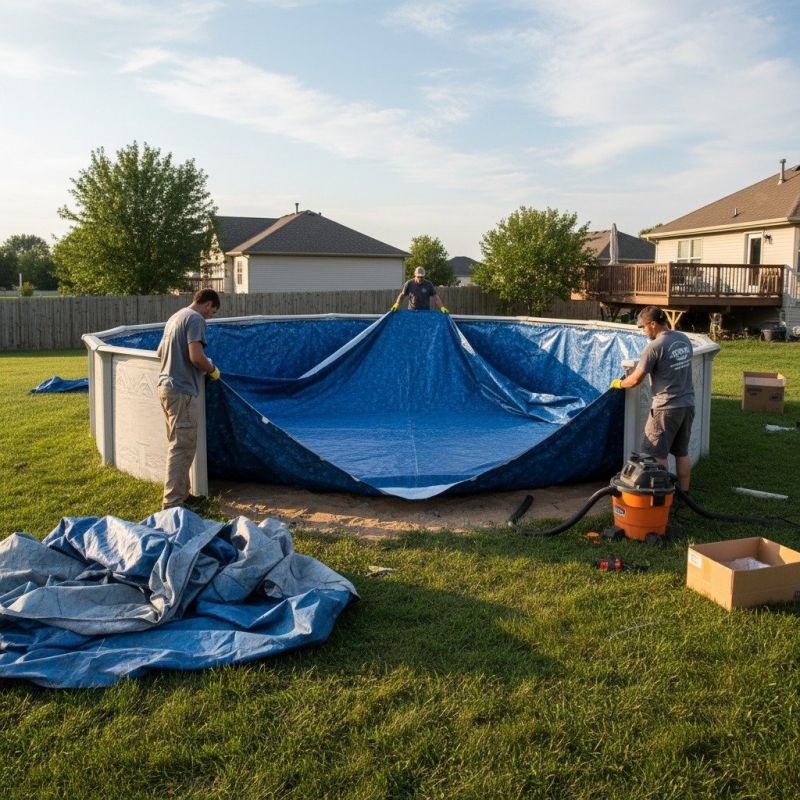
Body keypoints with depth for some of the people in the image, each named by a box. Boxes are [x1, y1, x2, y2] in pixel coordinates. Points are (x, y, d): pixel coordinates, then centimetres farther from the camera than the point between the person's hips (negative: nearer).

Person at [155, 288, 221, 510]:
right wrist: (212, 370, -3)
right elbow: (196, 357, -21)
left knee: (179, 444, 16)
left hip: (166, 386, 10)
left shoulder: (176, 317, 19)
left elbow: (160, 352, 28)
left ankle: (181, 494, 23)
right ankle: (172, 502, -6)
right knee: (183, 447, -7)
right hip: (181, 391, -10)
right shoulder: (195, 319, -11)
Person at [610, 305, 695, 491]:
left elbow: (635, 380, -12)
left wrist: (619, 383, 7)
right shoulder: (684, 339, 7)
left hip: (667, 407, -8)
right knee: (682, 453, 16)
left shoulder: (655, 346, -16)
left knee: (657, 454, 2)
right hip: (688, 404, 8)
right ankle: (684, 494, 23)